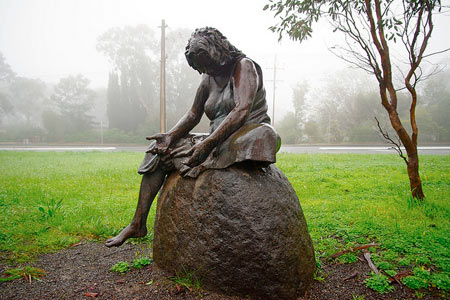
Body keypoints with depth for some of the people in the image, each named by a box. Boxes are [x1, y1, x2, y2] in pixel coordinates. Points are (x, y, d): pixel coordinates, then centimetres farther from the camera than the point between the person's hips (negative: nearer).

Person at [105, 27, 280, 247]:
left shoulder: (244, 66, -8)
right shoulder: (208, 78, 13)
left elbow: (242, 111, -23)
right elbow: (193, 115, 16)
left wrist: (209, 143, -33)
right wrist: (170, 136, -2)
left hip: (247, 135, -6)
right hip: (217, 142, 7)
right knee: (160, 149, 1)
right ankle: (138, 223, -2)